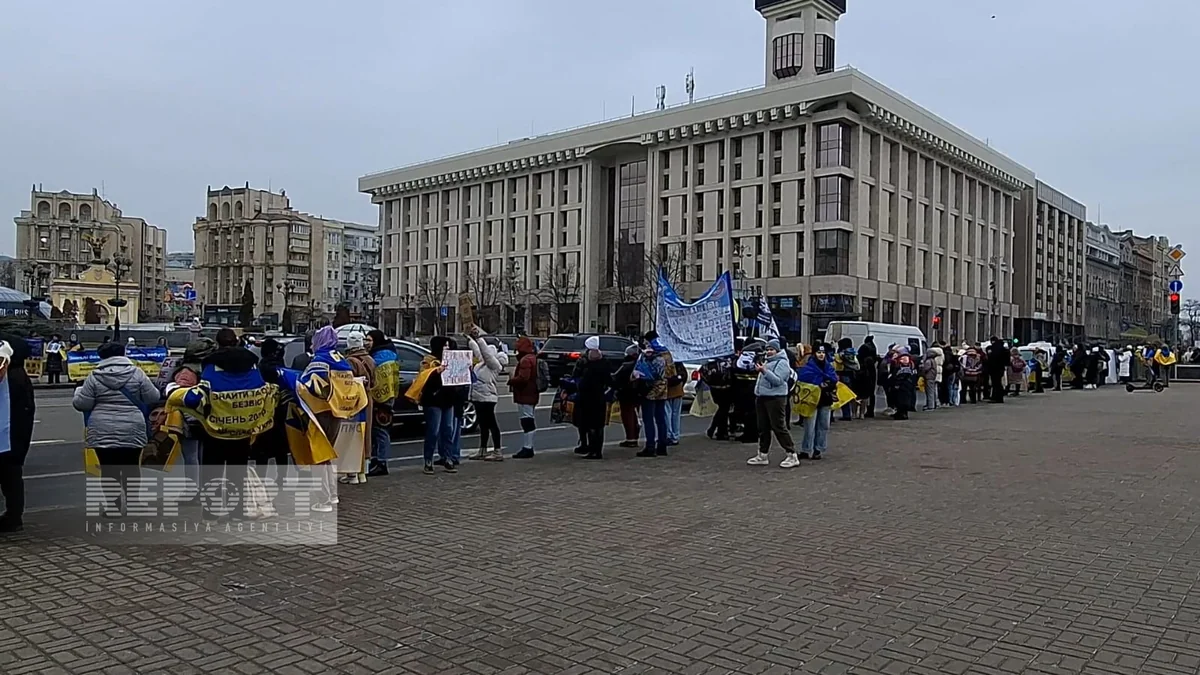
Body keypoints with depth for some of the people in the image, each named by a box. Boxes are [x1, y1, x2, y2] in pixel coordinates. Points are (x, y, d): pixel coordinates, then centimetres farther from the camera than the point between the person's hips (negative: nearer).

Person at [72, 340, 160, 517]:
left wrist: (78, 392, 22)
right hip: (132, 431, 1)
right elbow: (153, 398, 0)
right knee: (131, 468, 11)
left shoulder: (95, 376, -2)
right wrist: (137, 397, 23)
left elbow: (81, 404, 0)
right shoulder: (137, 373, -2)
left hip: (103, 431, 0)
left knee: (109, 469, 6)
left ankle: (112, 507, 8)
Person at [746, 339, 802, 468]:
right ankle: (763, 455, 20)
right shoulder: (767, 361, 18)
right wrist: (760, 369, 7)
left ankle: (792, 456, -1)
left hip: (775, 398, -9)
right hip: (762, 398, 9)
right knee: (763, 428, 12)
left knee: (779, 427, -7)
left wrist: (764, 371, -26)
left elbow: (778, 380, -20)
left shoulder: (782, 363, -8)